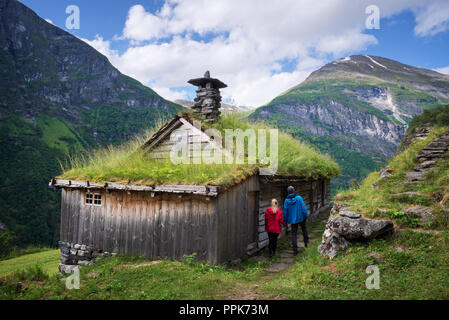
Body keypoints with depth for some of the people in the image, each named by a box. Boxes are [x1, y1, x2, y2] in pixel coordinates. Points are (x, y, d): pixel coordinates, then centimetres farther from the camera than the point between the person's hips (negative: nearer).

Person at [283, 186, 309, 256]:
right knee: (304, 229, 27)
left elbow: (285, 211, -3)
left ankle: (295, 250, 2)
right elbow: (303, 208, -11)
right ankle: (306, 242, 32)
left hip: (292, 220, 0)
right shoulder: (299, 198, -12)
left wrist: (285, 221, 8)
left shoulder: (286, 200, -7)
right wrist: (305, 217, 0)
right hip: (301, 218, 0)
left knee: (294, 234, 6)